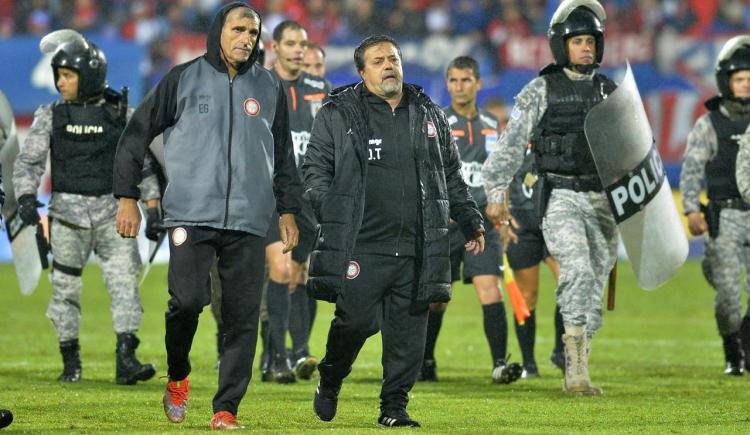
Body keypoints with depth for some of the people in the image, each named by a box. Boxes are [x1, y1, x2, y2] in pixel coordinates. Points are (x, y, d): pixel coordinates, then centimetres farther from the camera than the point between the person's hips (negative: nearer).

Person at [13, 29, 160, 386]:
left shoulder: (121, 115, 3)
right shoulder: (51, 116, 4)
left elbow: (142, 163, 8)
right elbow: (28, 161, 1)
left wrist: (154, 207, 3)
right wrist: (26, 197, -15)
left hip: (113, 212, -1)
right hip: (68, 213, 1)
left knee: (124, 280, -12)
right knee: (65, 288, 2)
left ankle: (125, 360, -14)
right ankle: (70, 363, 13)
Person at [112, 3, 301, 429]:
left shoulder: (269, 87, 12)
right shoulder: (184, 79, 4)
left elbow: (284, 155, 21)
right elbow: (136, 135, 8)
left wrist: (288, 210, 15)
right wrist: (127, 197, 3)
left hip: (249, 221, 3)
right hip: (191, 215, -2)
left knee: (243, 317, -3)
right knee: (188, 298, -18)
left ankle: (227, 407, 3)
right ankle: (178, 376, 9)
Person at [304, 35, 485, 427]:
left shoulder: (429, 115, 16)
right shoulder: (338, 115, 5)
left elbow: (452, 176, 24)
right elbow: (316, 170, 3)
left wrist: (471, 223, 20)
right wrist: (331, 214, -11)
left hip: (416, 248, 4)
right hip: (360, 245, -3)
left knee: (408, 330, 0)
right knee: (356, 320, -8)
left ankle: (394, 406, 11)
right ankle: (329, 383, 20)